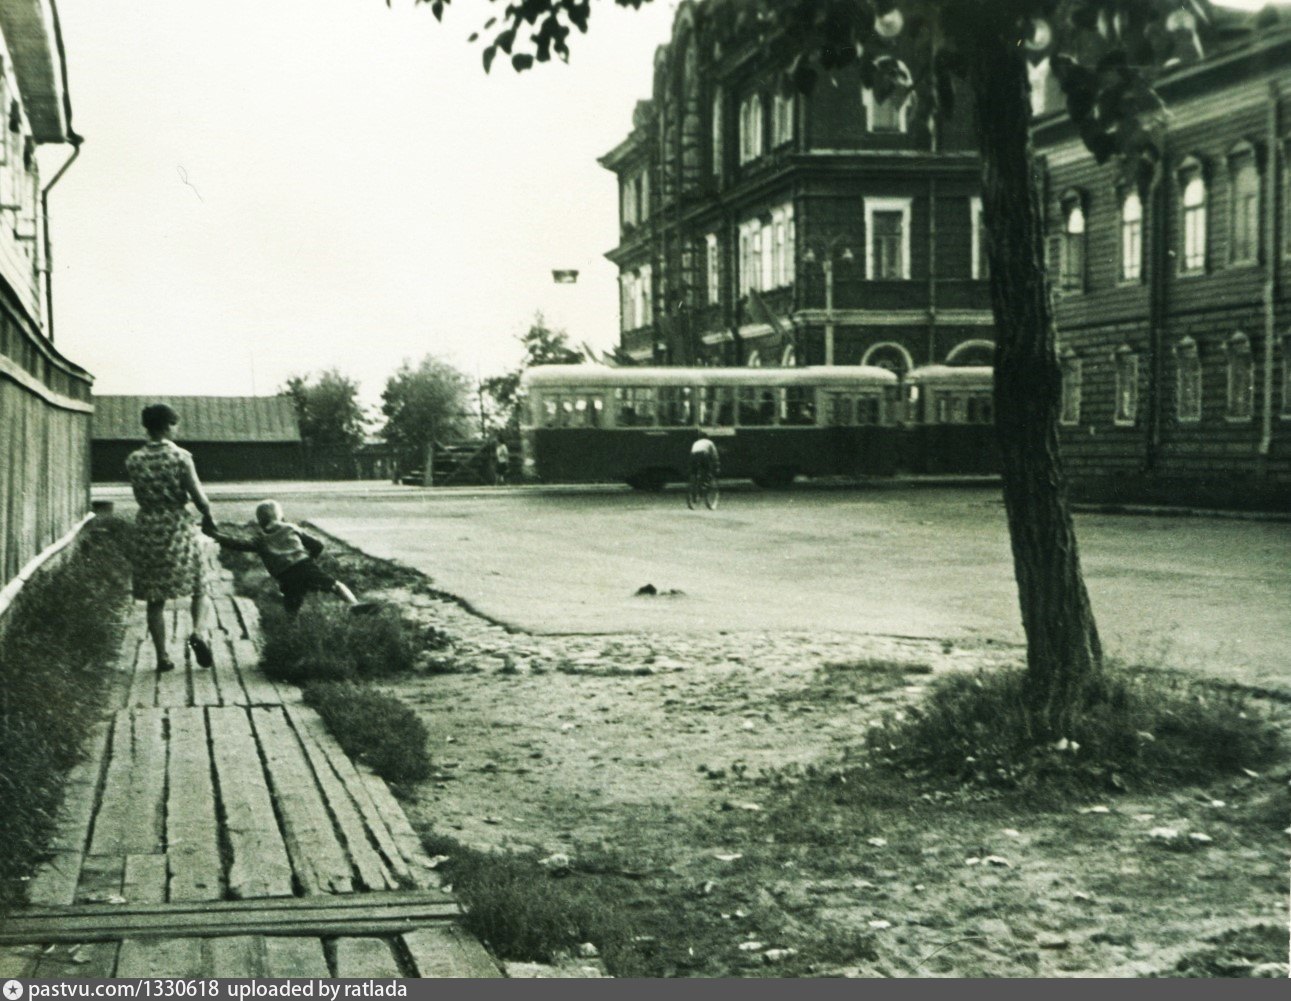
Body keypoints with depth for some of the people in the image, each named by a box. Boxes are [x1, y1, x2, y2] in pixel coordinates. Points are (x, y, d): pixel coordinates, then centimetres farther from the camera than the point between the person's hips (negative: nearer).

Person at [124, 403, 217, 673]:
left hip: (147, 530, 3)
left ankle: (162, 656, 10)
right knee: (200, 589, 11)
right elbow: (198, 496, -10)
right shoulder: (180, 457, -10)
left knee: (155, 598, 10)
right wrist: (208, 516, 8)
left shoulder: (133, 460, 0)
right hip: (178, 529, -3)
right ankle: (199, 632, -15)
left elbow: (141, 495, 8)